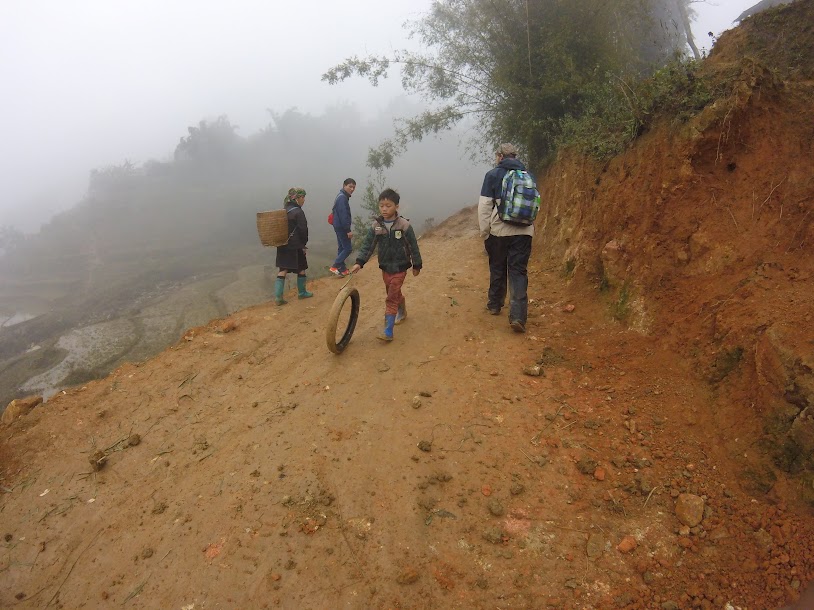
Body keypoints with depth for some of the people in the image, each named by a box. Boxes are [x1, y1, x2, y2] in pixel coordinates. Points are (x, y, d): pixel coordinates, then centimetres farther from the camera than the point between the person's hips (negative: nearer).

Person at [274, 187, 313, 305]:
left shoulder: (284, 211, 8)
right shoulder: (298, 212, -14)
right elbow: (303, 230, -15)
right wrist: (304, 244, -3)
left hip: (282, 246, 7)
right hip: (295, 246, -7)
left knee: (283, 270, 6)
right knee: (301, 269, 12)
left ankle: (278, 296, -1)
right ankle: (302, 292, 24)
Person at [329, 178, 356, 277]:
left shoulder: (342, 197, 15)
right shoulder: (342, 198, -18)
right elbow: (343, 215, -23)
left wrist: (347, 229, 23)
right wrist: (348, 230, -23)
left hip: (339, 227, 10)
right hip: (342, 227, -10)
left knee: (341, 248, 13)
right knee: (348, 248, -6)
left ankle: (342, 269, 19)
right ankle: (335, 267, -6)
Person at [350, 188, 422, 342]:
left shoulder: (404, 225, -15)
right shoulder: (376, 225, -4)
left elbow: (413, 246, -6)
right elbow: (367, 245, -4)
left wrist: (417, 265, 0)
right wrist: (359, 262, -15)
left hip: (399, 268, -4)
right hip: (385, 267, 5)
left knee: (391, 298, -9)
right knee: (395, 294, 20)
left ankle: (388, 331, -8)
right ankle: (402, 312, 50)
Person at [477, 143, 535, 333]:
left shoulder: (493, 175, -2)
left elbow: (484, 206, -6)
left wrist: (484, 232, 0)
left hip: (499, 230, -2)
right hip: (524, 231, 2)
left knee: (497, 268, 16)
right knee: (519, 271, 0)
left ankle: (495, 305, 31)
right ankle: (518, 316, -10)